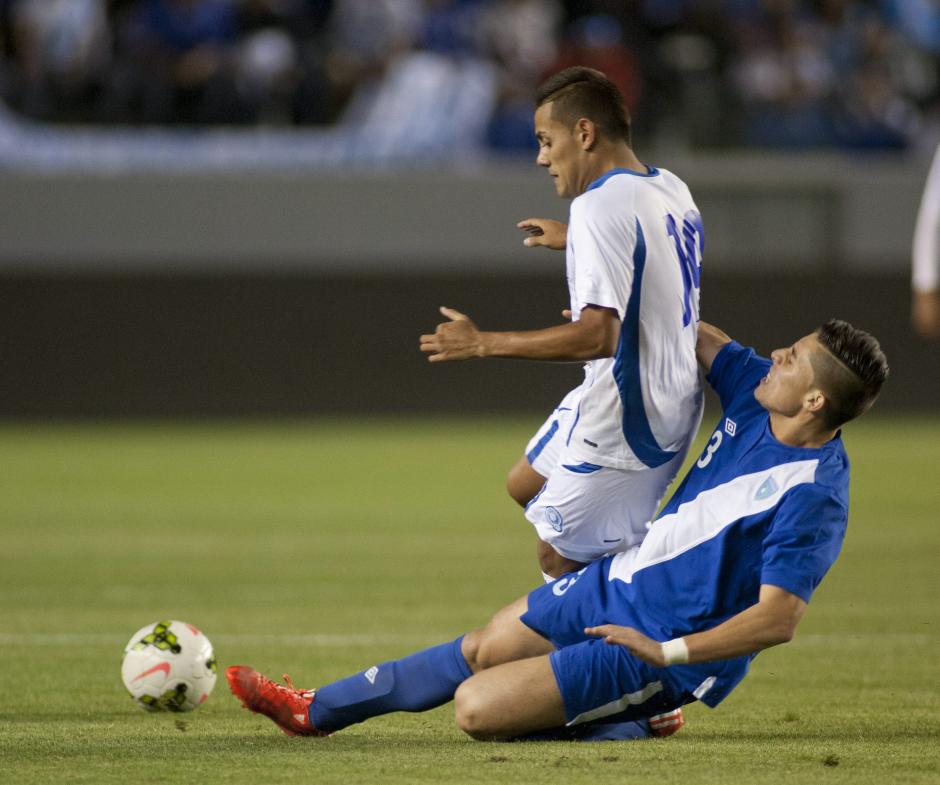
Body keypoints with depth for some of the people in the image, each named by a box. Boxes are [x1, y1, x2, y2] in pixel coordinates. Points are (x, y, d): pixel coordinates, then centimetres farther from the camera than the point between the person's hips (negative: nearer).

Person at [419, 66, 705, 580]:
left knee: (559, 557, 1)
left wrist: (482, 344, -25)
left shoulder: (600, 207, -23)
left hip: (626, 419, -10)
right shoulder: (670, 190, 6)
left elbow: (599, 335, -31)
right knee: (526, 488, 24)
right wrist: (574, 240, 35)